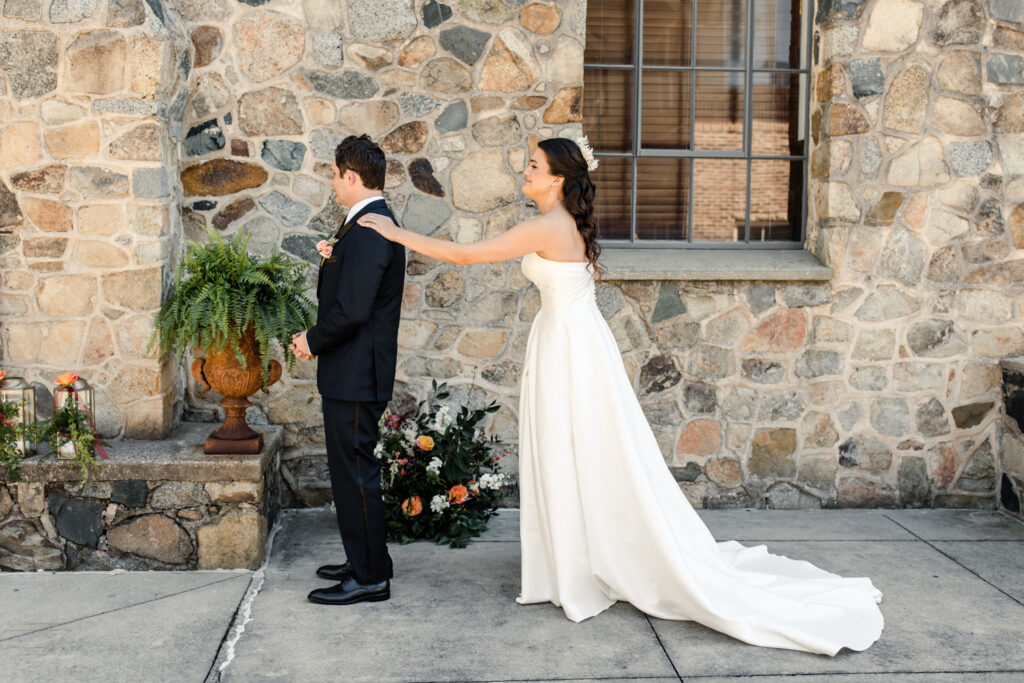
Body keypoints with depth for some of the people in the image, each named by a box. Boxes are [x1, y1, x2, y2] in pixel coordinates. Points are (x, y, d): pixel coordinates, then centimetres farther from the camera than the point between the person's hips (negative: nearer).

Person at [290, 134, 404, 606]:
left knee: (355, 472, -2)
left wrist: (312, 341, -11)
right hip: (358, 371, 11)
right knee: (353, 469, 18)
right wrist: (332, 259, 4)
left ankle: (370, 578, 8)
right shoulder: (377, 221, 14)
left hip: (355, 373, -11)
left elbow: (351, 310, -25)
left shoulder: (368, 229, -20)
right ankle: (366, 561, 30)